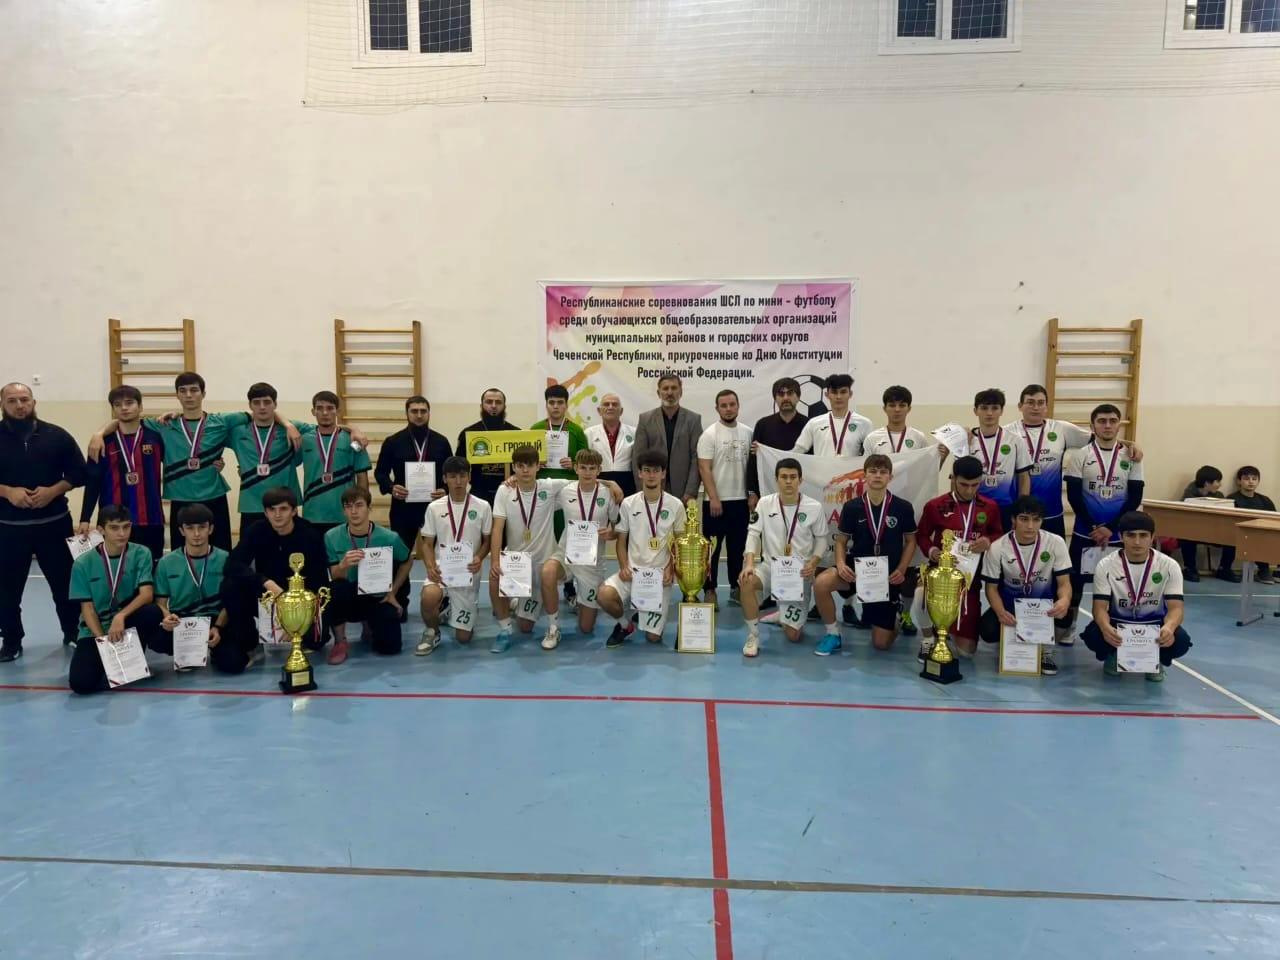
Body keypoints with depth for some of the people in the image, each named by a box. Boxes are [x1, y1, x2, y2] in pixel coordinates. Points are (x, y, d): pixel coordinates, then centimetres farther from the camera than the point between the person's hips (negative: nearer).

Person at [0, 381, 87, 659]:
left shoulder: (56, 435, 1)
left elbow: (78, 473, 3)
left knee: (65, 582, 8)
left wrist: (53, 490, -12)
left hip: (54, 523, 0)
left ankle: (74, 633, 24)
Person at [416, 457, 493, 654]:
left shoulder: (482, 507, -2)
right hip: (441, 568, 0)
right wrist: (430, 567, -15)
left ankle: (455, 609, 38)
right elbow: (427, 543, 4)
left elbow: (487, 540, 5)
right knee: (429, 597, -37)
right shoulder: (434, 507, 1)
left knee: (463, 636, 1)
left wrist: (479, 558, -16)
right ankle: (432, 632, -3)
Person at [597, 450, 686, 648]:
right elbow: (621, 540, 7)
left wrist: (670, 569, -7)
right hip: (633, 570, 1)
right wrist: (624, 567, -9)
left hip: (661, 573, -1)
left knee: (653, 636, -7)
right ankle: (624, 623, 3)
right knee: (604, 595, -31)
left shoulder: (675, 505, -1)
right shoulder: (628, 503, 1)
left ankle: (649, 611, 30)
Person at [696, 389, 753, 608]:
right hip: (716, 501, -4)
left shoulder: (748, 432, 6)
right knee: (712, 548, 2)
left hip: (741, 500, 4)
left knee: (738, 548, 12)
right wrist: (714, 498, -16)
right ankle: (709, 591, 9)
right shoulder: (709, 434, -7)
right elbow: (704, 469, -11)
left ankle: (736, 587, 23)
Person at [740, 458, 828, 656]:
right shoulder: (765, 503, -5)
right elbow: (753, 534, -8)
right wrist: (749, 563, -24)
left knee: (793, 635, -2)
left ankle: (784, 615, 37)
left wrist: (814, 562, -16)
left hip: (799, 573, 0)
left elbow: (821, 539, 2)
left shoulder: (814, 507, -7)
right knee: (746, 581, -35)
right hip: (770, 567, 1)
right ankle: (753, 636, -15)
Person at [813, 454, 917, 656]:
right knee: (821, 583, -33)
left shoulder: (903, 508, -6)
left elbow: (911, 541, 5)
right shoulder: (851, 507, -5)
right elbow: (841, 541, 3)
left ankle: (893, 618, 39)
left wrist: (901, 570, -9)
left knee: (881, 643, 1)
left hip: (889, 576, 0)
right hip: (857, 568, 1)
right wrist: (841, 564, -17)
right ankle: (833, 634, -8)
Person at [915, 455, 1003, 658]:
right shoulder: (935, 506, -5)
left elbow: (999, 534, 15)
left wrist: (989, 542, -9)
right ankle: (928, 639, -8)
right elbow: (921, 535, 5)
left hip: (971, 579, 2)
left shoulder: (990, 507, 3)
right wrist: (932, 552, -16)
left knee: (967, 650, 1)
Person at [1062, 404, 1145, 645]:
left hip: (1118, 534, 1)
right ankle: (1065, 628, 16)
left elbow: (1135, 498, -3)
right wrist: (1094, 528, -12)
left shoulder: (1131, 456, 1)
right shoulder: (1080, 455, -2)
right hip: (1085, 532, -1)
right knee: (1075, 580, 4)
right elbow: (1074, 495, -6)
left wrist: (1110, 528, -12)